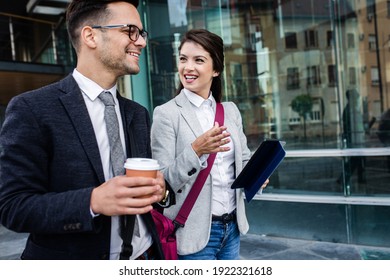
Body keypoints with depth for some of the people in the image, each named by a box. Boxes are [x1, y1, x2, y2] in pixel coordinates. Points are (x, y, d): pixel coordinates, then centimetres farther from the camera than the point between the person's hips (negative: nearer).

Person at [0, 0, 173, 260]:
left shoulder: (138, 113, 5)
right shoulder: (32, 109, -13)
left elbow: (142, 183, 11)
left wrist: (156, 187, -11)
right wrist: (93, 202, -29)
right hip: (74, 260, -5)